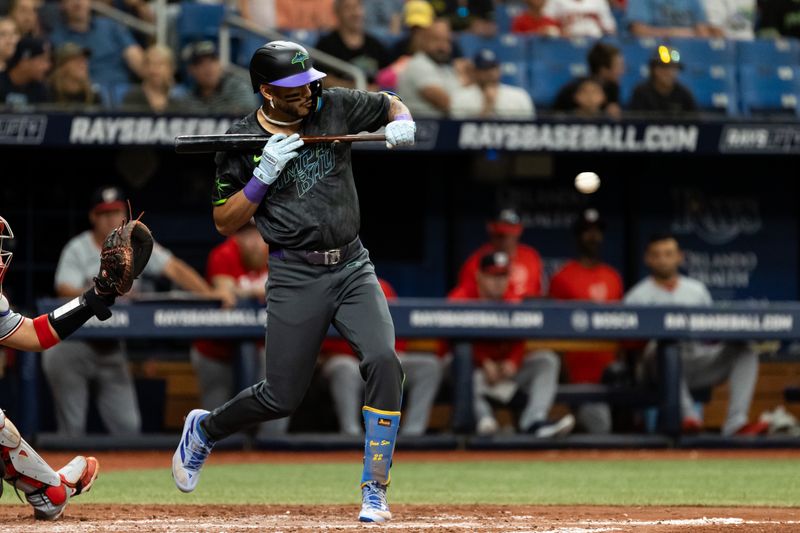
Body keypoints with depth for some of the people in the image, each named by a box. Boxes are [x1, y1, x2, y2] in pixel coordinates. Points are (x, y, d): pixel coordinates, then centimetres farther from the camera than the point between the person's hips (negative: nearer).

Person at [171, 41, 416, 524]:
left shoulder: (333, 107, 1)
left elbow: (391, 104, 18)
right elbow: (226, 223, -4)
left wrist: (402, 123, -5)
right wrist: (263, 175, -17)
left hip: (353, 267, 2)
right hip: (295, 278, -2)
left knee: (383, 362, -20)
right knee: (282, 397, 0)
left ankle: (375, 491, -11)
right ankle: (205, 429, 33)